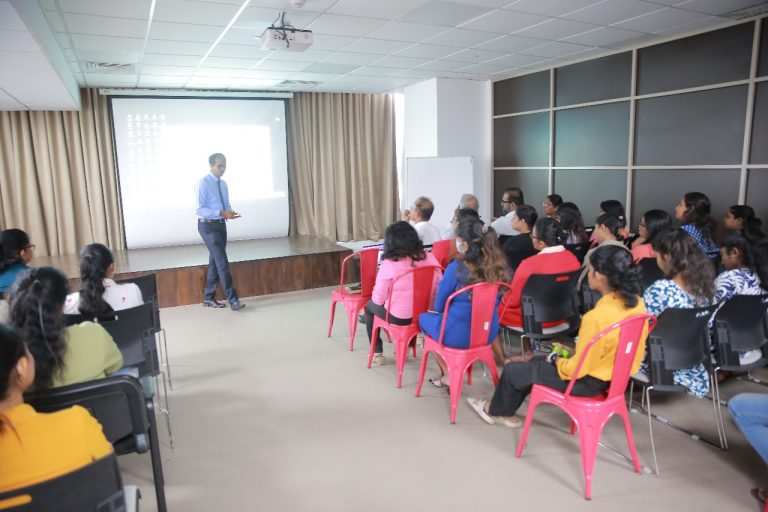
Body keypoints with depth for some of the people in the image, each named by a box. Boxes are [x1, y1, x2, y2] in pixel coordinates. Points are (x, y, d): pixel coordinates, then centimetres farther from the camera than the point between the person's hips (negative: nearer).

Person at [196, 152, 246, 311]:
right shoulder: (203, 183, -12)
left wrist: (230, 212, -8)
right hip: (208, 226, -8)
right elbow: (200, 209, -18)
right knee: (222, 262, -12)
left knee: (215, 262, 13)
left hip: (221, 225, 8)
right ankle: (233, 299, -9)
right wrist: (221, 213, -27)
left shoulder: (223, 184, 10)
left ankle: (209, 298, 24)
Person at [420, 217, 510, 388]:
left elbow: (439, 306, -10)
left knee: (424, 318, 24)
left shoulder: (457, 267, -23)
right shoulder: (499, 266, -8)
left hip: (458, 335, -5)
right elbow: (495, 301, 9)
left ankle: (448, 374, 23)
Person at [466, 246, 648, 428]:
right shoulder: (636, 303, -8)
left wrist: (557, 362, -3)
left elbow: (577, 369, -25)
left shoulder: (596, 317, -34)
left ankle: (496, 411, 37)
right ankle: (504, 408, 37)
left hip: (589, 381, -8)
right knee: (537, 361, 25)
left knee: (512, 370, 10)